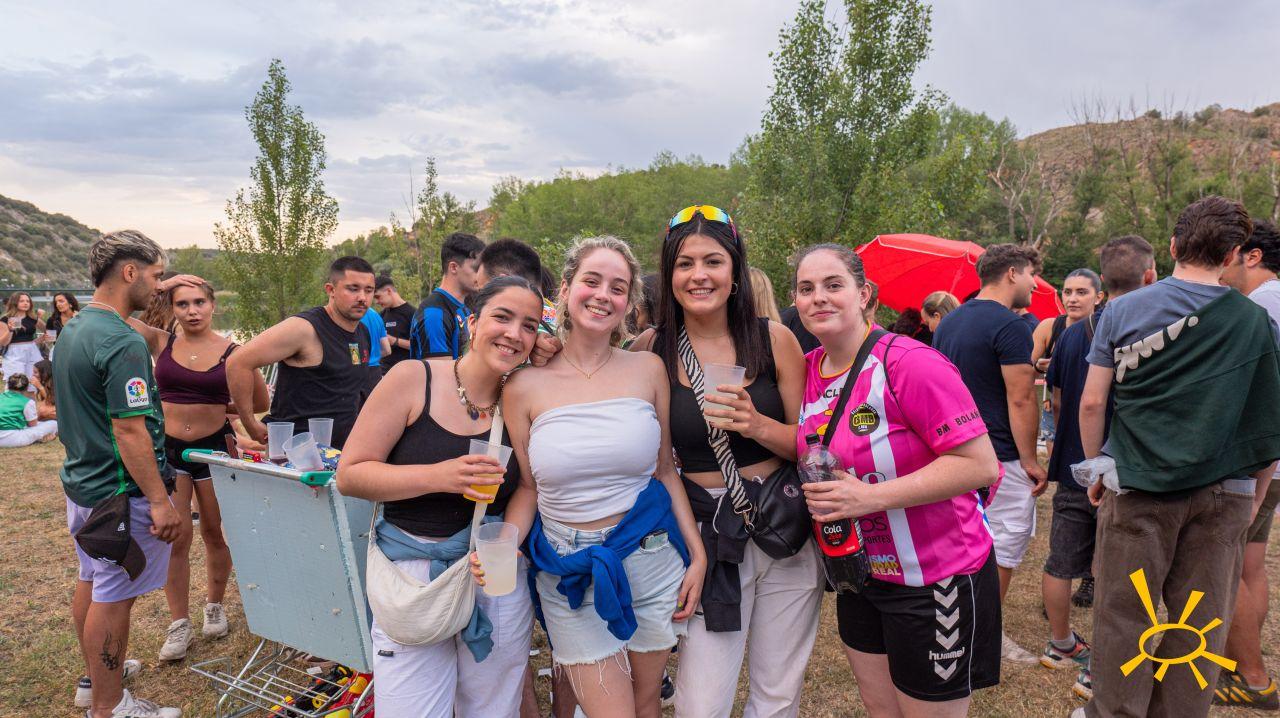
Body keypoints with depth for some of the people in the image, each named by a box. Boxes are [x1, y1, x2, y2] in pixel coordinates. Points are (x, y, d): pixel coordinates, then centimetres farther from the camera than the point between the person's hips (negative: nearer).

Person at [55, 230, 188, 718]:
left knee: (91, 581, 23)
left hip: (82, 482, 10)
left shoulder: (73, 329, 5)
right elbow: (129, 430, -27)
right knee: (113, 598, 2)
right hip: (119, 494, -10)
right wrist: (159, 500, -24)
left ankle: (94, 677, 41)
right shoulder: (123, 344, -25)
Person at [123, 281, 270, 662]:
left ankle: (215, 605, 33)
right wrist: (159, 286, -8)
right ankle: (179, 623, 15)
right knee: (175, 537, 2)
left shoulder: (232, 352, -5)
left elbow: (261, 402, 2)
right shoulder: (160, 342, 0)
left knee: (215, 533, 13)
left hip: (215, 447, -1)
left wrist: (217, 407, 0)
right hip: (168, 448, 1)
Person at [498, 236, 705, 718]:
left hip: (653, 562, 2)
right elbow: (528, 487, 1)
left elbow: (666, 470, 4)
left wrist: (697, 555, 2)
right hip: (571, 572, -2)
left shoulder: (648, 370, -2)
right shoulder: (527, 386, -6)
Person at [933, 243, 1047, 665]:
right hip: (999, 457, -8)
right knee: (1007, 543, 4)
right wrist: (1030, 461, -12)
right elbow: (1020, 400, -18)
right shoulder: (1009, 325, -16)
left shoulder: (948, 322, 11)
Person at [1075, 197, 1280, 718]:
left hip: (1137, 486, -1)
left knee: (1122, 615, 8)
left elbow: (1091, 403, -3)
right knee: (1200, 624, 11)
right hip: (1223, 495, 1)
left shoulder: (1122, 310, -2)